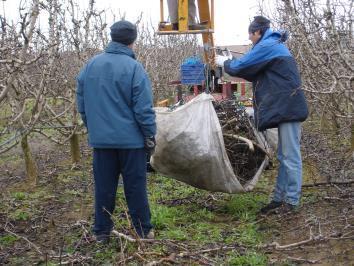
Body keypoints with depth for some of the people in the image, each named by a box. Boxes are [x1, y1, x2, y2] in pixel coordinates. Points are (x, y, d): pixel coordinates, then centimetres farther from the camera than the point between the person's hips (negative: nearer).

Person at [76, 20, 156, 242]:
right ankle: (143, 230, 17)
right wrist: (150, 135, -3)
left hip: (101, 138, 4)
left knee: (104, 186, 12)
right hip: (131, 138, -4)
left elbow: (82, 103, 9)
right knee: (135, 186, 6)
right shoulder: (134, 68, -13)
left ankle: (102, 232, 19)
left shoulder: (91, 65, 4)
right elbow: (144, 108, -14)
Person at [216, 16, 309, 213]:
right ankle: (280, 198, 17)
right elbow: (256, 72, 27)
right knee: (284, 156, 11)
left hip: (288, 107, -10)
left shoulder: (266, 46, -10)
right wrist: (231, 64, 22)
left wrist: (225, 62, 12)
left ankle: (292, 201, 0)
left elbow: (241, 66, -8)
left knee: (291, 156, -6)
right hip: (286, 108, 10)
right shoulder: (276, 46, 22)